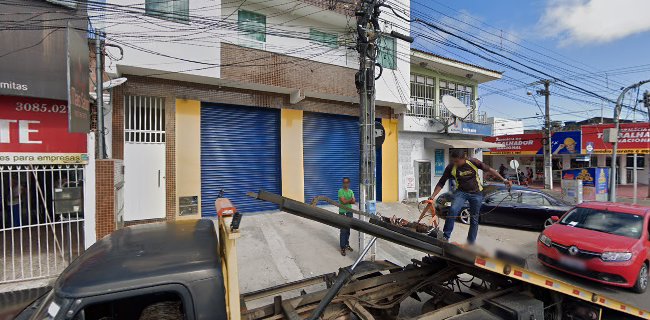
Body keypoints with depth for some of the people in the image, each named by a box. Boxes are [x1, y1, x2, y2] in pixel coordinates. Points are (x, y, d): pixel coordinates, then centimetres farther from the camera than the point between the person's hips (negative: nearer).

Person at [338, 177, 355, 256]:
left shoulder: (351, 191, 9)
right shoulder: (340, 191, -9)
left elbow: (354, 201, -2)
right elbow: (343, 201, -19)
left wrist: (347, 201, -16)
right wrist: (350, 200, -8)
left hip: (349, 212, 6)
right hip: (342, 212, -6)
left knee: (348, 230, 14)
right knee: (343, 230, -5)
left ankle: (347, 244, 28)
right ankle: (342, 248, 1)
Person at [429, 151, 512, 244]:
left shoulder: (473, 162, -17)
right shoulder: (451, 167, -17)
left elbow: (489, 169, -3)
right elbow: (441, 183, -13)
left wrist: (504, 180, -5)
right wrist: (433, 196, -22)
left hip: (476, 193, 1)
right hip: (461, 192, -1)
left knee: (474, 219, 8)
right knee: (453, 210, -27)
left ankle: (471, 243, 23)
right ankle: (445, 236, -17)